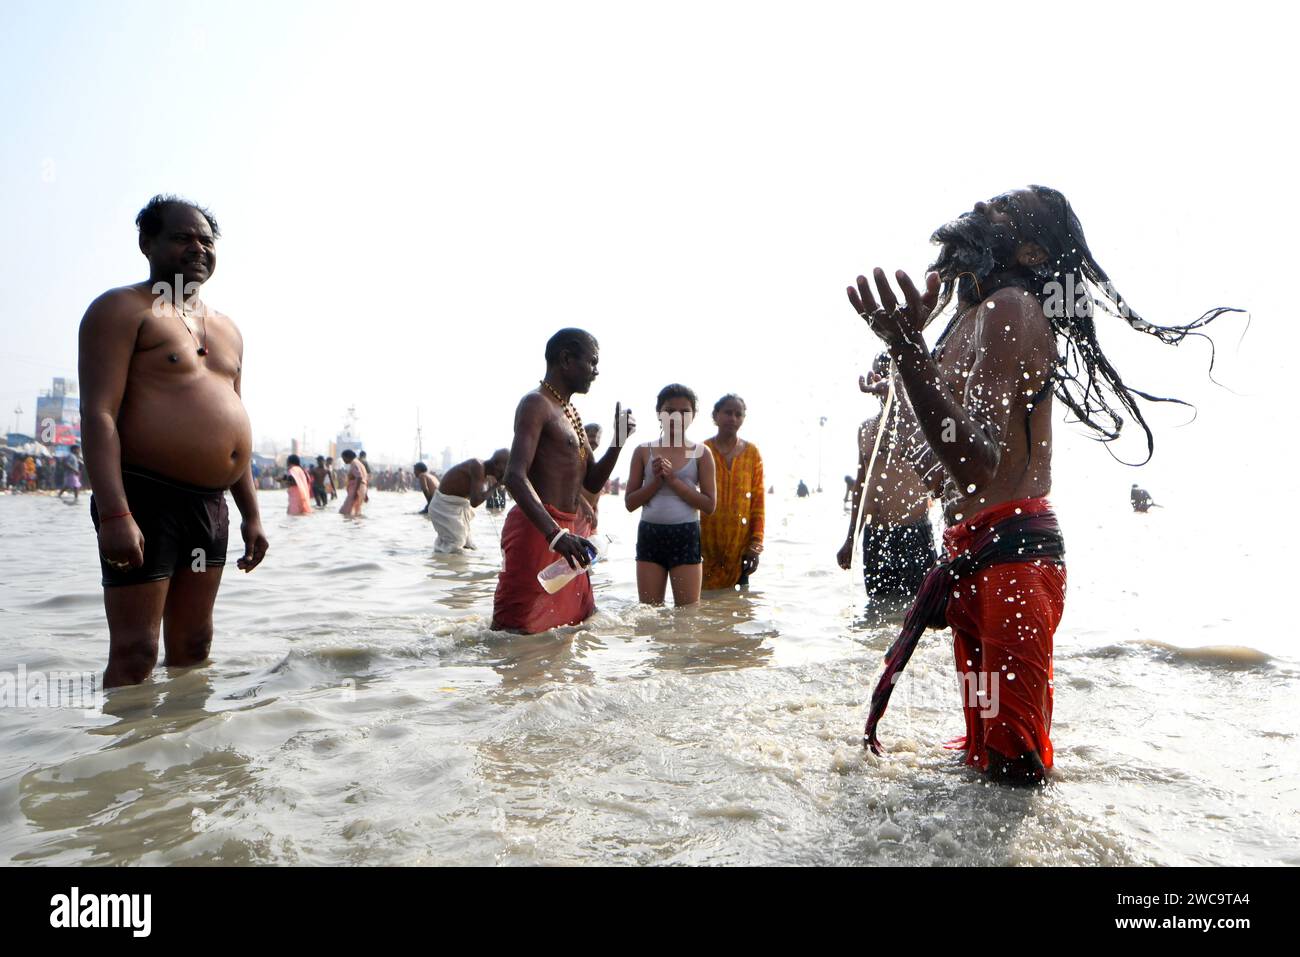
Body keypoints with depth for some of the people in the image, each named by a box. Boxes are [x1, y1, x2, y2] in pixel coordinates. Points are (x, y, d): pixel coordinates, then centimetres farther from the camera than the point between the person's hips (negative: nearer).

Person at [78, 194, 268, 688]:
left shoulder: (226, 328, 20)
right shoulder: (123, 308, -2)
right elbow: (98, 413, -13)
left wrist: (251, 515, 16)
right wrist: (114, 514, -24)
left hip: (210, 504, 7)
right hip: (145, 497, -7)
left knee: (193, 648, 13)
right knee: (135, 653, -5)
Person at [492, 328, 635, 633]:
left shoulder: (571, 413, 21)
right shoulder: (536, 404, -10)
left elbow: (592, 482, 22)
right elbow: (515, 477, -24)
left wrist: (619, 440, 6)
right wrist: (555, 534, -37)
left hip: (566, 531, 10)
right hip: (536, 530, -10)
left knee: (583, 622, 18)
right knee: (514, 632, -11)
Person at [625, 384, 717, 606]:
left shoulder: (700, 454, 2)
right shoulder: (644, 452, 5)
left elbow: (709, 504, -5)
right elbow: (630, 502, 5)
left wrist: (673, 480, -11)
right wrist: (657, 480, -10)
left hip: (686, 535, -1)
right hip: (649, 534, 2)